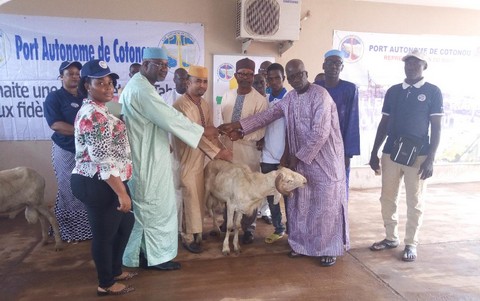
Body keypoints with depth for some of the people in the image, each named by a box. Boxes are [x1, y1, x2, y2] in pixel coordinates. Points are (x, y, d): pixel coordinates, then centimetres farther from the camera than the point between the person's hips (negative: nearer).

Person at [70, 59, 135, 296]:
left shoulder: (98, 110, 13)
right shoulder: (93, 115, -20)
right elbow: (102, 160, -25)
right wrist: (121, 192, -24)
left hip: (105, 182, 10)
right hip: (98, 185, -10)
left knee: (125, 224, 22)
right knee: (105, 234, 6)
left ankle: (115, 270, 40)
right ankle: (106, 284, 27)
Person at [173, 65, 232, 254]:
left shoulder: (204, 104, 8)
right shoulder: (181, 105, -19)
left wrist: (220, 150, -4)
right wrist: (217, 153, -21)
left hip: (201, 157, 8)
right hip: (186, 158, -8)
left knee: (199, 197, 15)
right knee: (190, 198, 1)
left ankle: (196, 232, 30)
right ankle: (188, 237, 18)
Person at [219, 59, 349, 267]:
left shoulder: (320, 95, -16)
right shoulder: (289, 98, 7)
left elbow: (320, 132, -22)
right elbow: (267, 115, 5)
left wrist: (299, 156, -16)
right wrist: (238, 126, -3)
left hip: (324, 159, -7)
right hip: (300, 159, 7)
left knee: (326, 205, 2)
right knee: (300, 204, 12)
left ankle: (330, 249, 18)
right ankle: (303, 244, 28)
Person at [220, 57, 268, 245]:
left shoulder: (260, 100, -8)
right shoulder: (227, 96, 8)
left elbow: (260, 132, -12)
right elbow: (223, 123, 13)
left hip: (248, 153, -4)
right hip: (227, 150, 4)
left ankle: (248, 229, 23)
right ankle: (227, 222, 34)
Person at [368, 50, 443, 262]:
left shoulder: (433, 92, -1)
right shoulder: (393, 91, 9)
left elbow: (436, 128, -3)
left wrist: (430, 159, -11)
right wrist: (374, 153, 7)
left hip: (418, 155, -3)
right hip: (390, 152, 4)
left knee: (414, 201, 6)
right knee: (387, 198, 9)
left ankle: (411, 244, 20)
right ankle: (391, 237, 26)